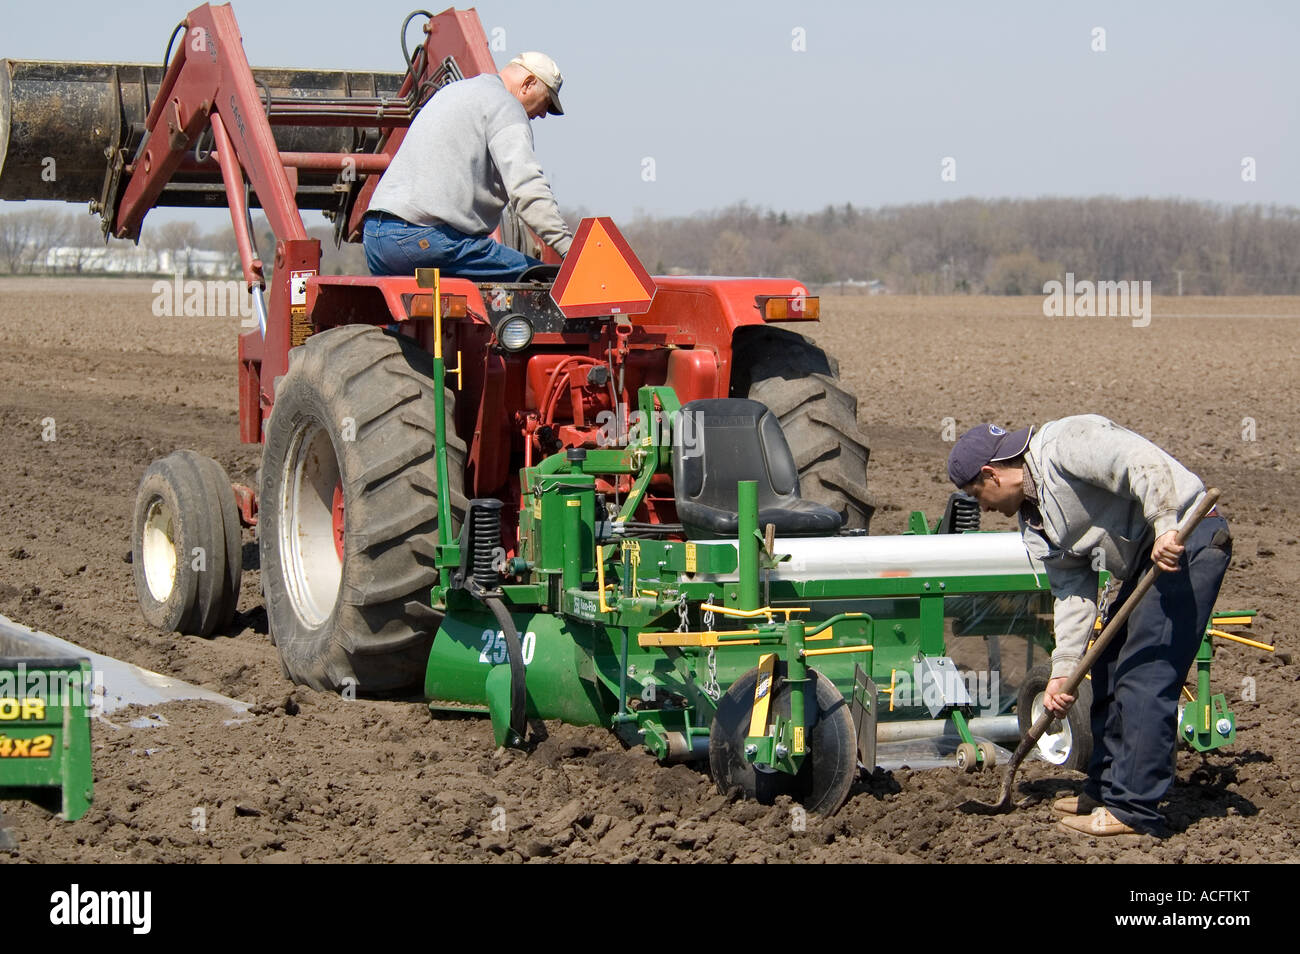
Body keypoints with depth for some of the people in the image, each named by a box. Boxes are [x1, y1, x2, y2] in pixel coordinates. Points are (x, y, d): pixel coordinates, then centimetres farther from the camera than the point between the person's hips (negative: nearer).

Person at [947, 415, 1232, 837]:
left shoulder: (1064, 444, -15)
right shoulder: (1034, 521, 13)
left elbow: (1144, 463, -26)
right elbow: (1073, 593, 8)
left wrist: (1166, 530, -34)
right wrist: (1063, 671, -1)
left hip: (1185, 538, -11)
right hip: (1147, 561, 11)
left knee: (1144, 677, -12)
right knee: (1110, 672, 17)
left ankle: (1134, 809, -7)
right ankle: (1105, 790, 29)